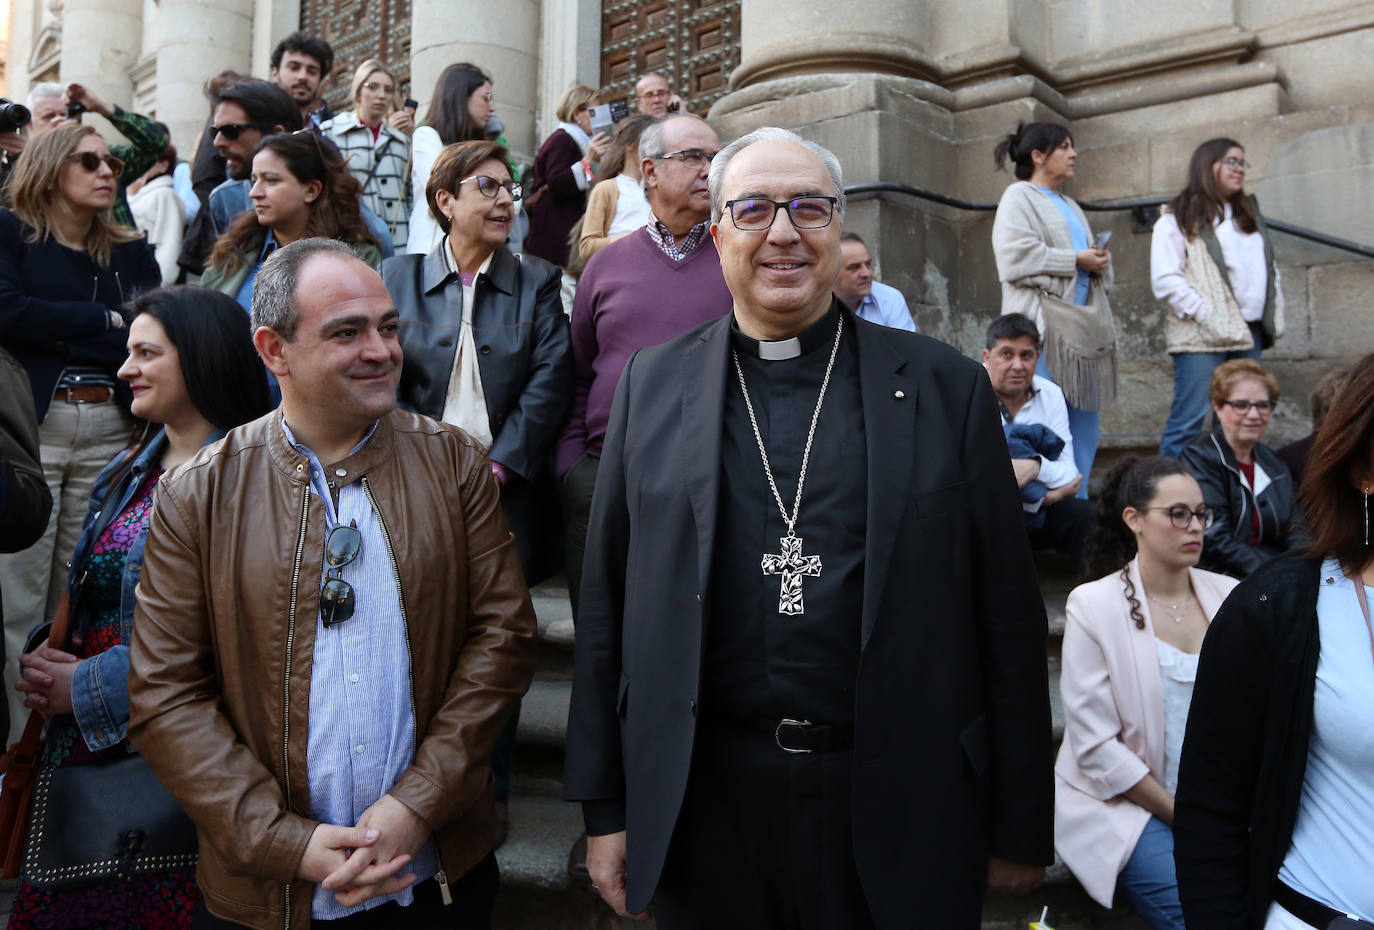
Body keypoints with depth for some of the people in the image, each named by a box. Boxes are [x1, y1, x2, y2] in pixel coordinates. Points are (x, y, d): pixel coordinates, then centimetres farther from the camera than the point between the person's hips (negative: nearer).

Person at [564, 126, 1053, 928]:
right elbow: (608, 605, 4)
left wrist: (1020, 829, 2)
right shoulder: (653, 385, 2)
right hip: (704, 808, 1)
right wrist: (606, 808, 4)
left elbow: (1008, 615, 0)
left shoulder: (948, 386, -1)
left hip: (897, 811, 0)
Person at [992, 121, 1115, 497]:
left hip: (1082, 329, 8)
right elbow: (1015, 258, -15)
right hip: (1043, 325, -8)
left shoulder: (1071, 207, 27)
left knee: (1084, 424, 7)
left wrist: (1100, 262, 5)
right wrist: (1076, 260, -11)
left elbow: (1093, 262, 30)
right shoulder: (1018, 197, 1)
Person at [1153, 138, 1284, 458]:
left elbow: (1270, 269, 25)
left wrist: (1275, 317, 12)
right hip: (1202, 338, -7)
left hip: (1249, 332, 7)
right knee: (1190, 421, -12)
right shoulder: (1178, 220, 0)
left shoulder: (1250, 214, 23)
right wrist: (1206, 317, -15)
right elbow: (1164, 281, -10)